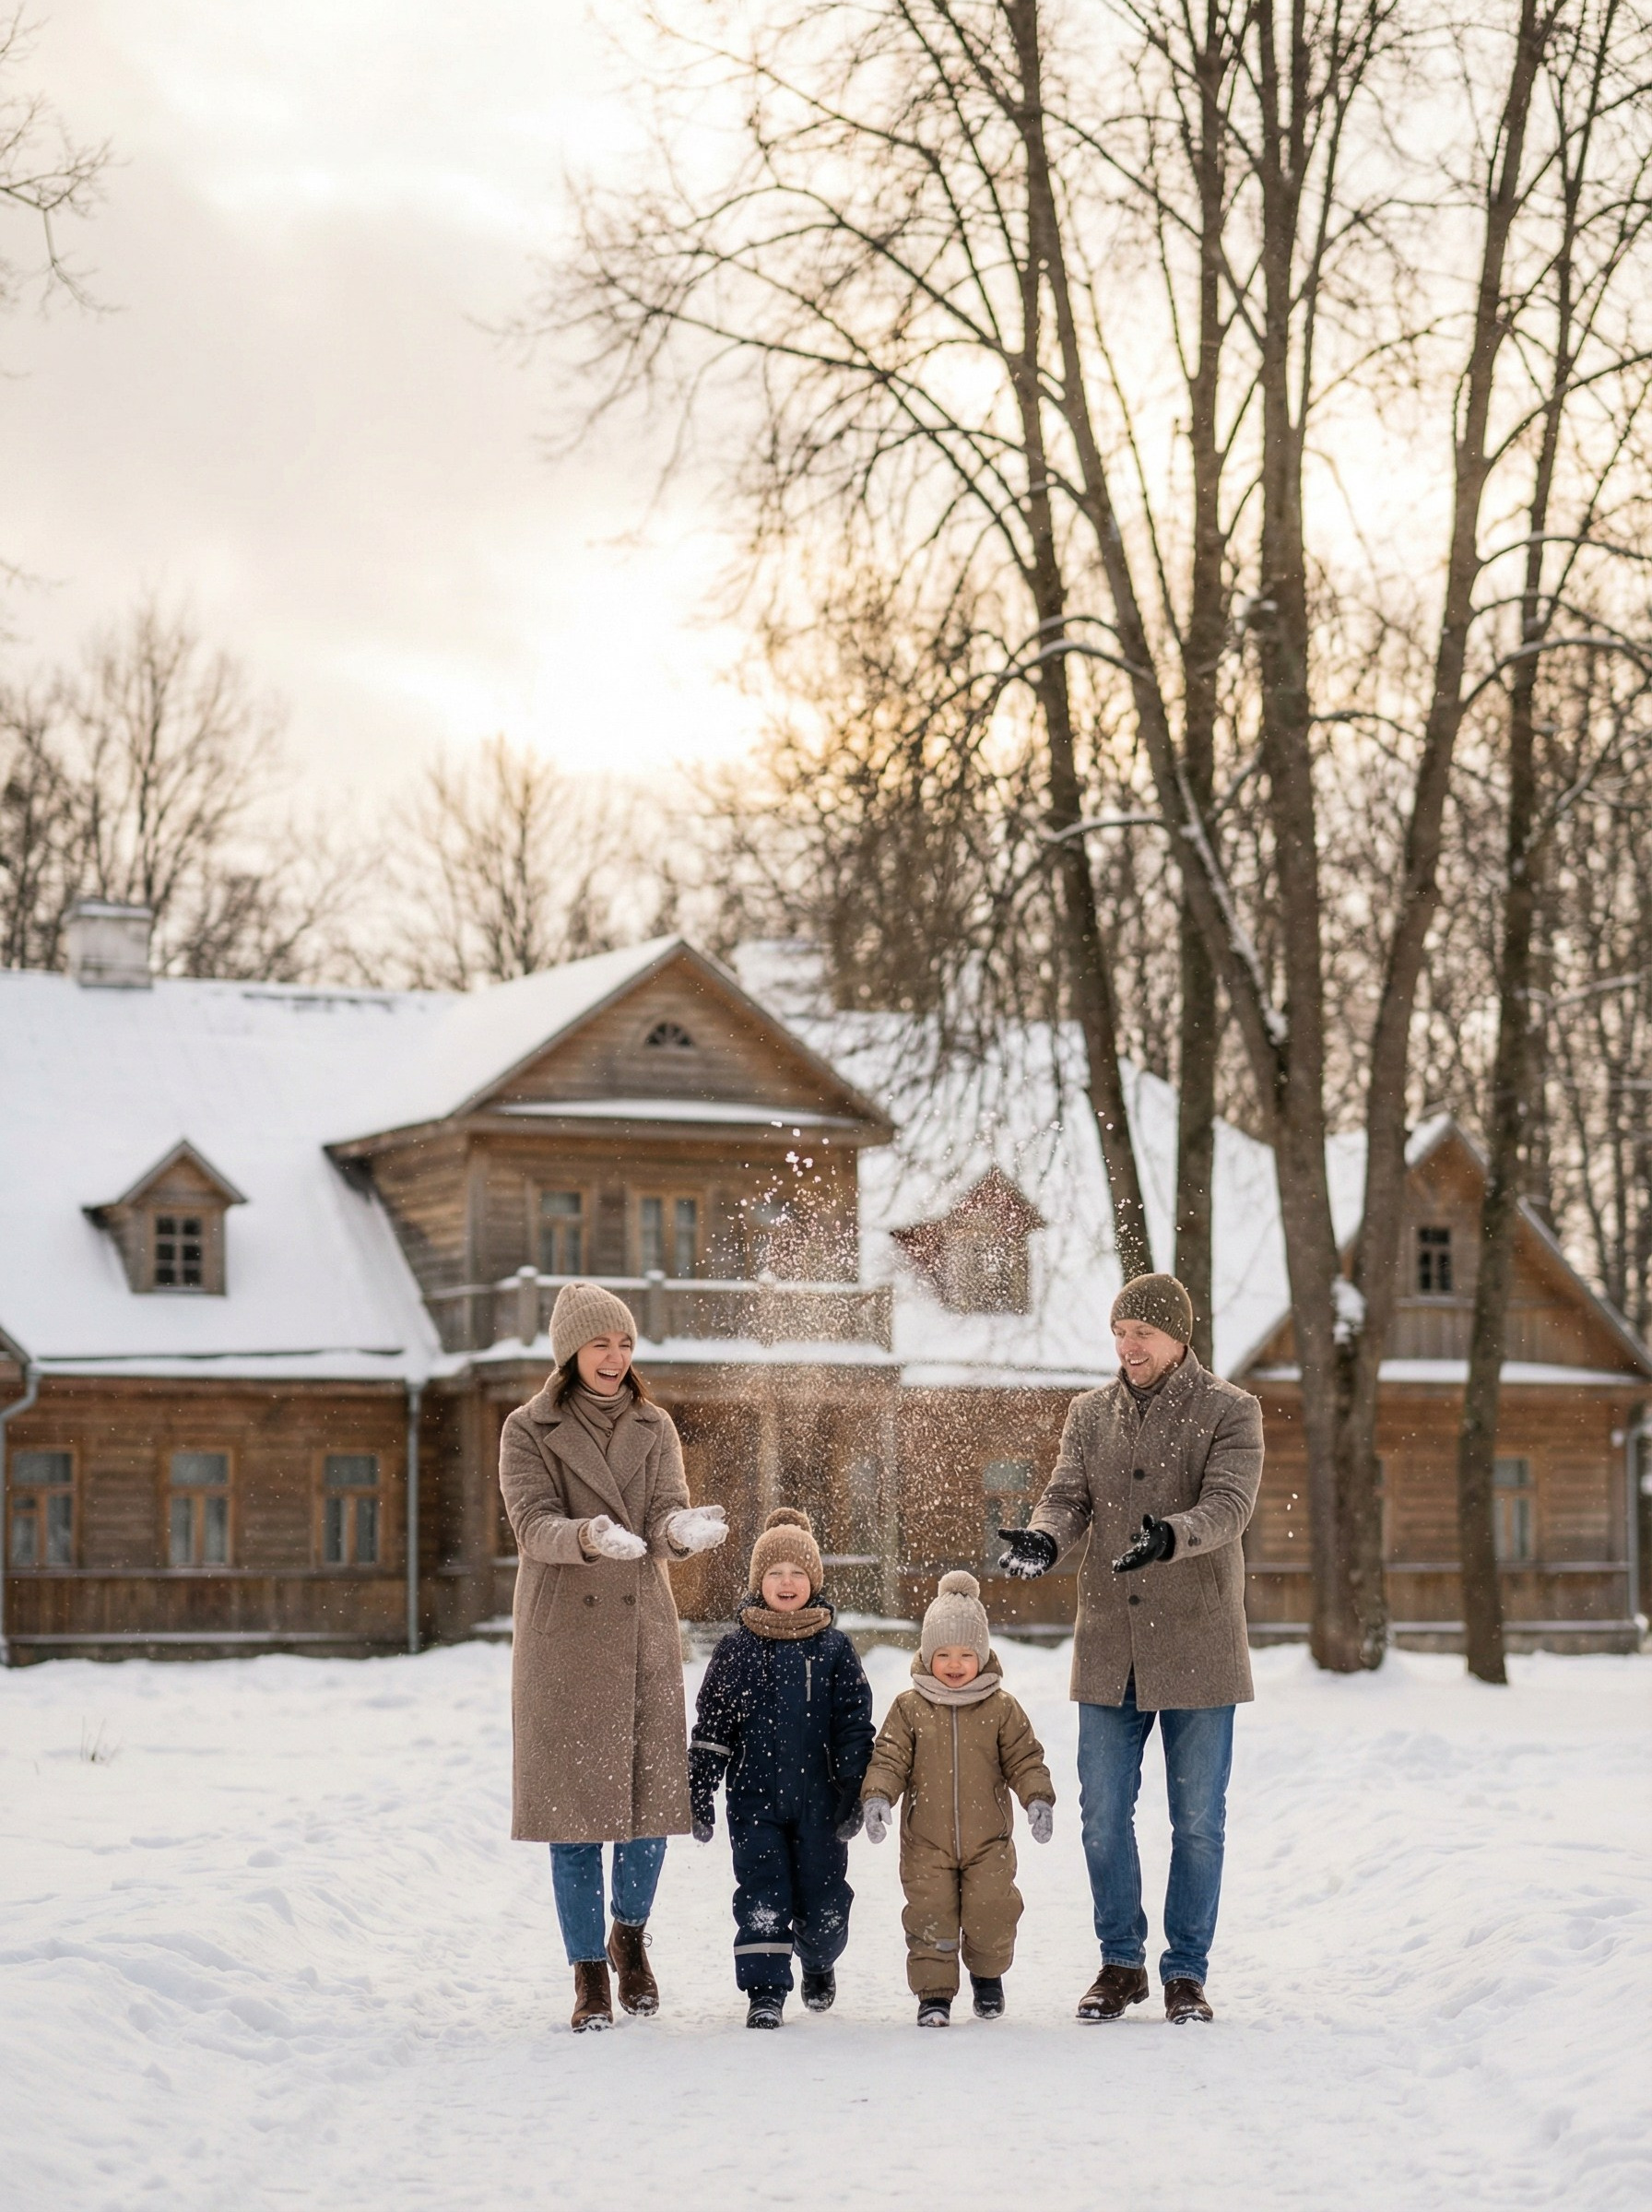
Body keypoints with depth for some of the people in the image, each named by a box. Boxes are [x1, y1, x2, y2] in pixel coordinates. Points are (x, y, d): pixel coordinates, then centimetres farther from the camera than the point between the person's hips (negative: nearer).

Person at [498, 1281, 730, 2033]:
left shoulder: (653, 1428, 9)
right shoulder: (528, 1431, 0)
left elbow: (665, 1521, -5)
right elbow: (535, 1527, -13)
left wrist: (683, 1529, -30)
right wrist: (591, 1537, -35)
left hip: (644, 1632, 3)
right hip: (563, 1639, -3)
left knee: (654, 1797, 2)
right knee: (575, 1806, -3)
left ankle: (630, 1935, 29)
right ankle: (589, 1974, 8)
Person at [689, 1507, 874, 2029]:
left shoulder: (834, 1649, 3)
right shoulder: (737, 1648, 3)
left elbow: (854, 1726, 3)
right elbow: (712, 1727, 6)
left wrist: (855, 1796, -4)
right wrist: (699, 1796, 2)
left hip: (818, 1799, 0)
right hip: (755, 1798, 0)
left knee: (824, 1901, 6)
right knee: (761, 1898, -6)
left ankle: (819, 1965, 34)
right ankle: (765, 1991, 2)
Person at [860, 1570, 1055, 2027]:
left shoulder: (1001, 1709, 0)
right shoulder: (909, 1709, -1)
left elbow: (1025, 1758, 2)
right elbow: (888, 1758, -2)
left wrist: (1038, 1799, -13)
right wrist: (877, 1798, -18)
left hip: (988, 1839, 0)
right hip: (926, 1841, 0)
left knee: (991, 1913, -1)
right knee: (930, 1916, -3)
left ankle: (988, 1975, 26)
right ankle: (934, 1991, 9)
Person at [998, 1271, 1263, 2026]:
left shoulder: (1230, 1412, -3)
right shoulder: (1090, 1414, 10)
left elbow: (1227, 1504, -16)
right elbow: (1068, 1496, 1)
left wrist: (1170, 1537, -37)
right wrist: (1042, 1539, -23)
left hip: (1197, 1649, -3)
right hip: (1109, 1647, 3)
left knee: (1197, 1821, 4)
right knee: (1103, 1816, 6)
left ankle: (1187, 1970, 15)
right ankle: (1121, 1963, 20)